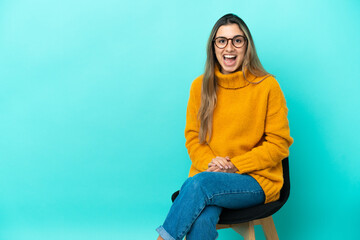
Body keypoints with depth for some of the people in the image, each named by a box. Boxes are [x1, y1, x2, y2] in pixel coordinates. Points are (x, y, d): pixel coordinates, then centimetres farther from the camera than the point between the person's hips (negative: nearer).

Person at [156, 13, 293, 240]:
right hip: (207, 175, 2)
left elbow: (279, 144, -3)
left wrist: (234, 165, -12)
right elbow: (192, 136, 11)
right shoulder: (200, 86, 7)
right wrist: (209, 162, -10)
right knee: (202, 220, -31)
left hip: (257, 179, -2)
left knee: (199, 184, -32)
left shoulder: (267, 85, -4)